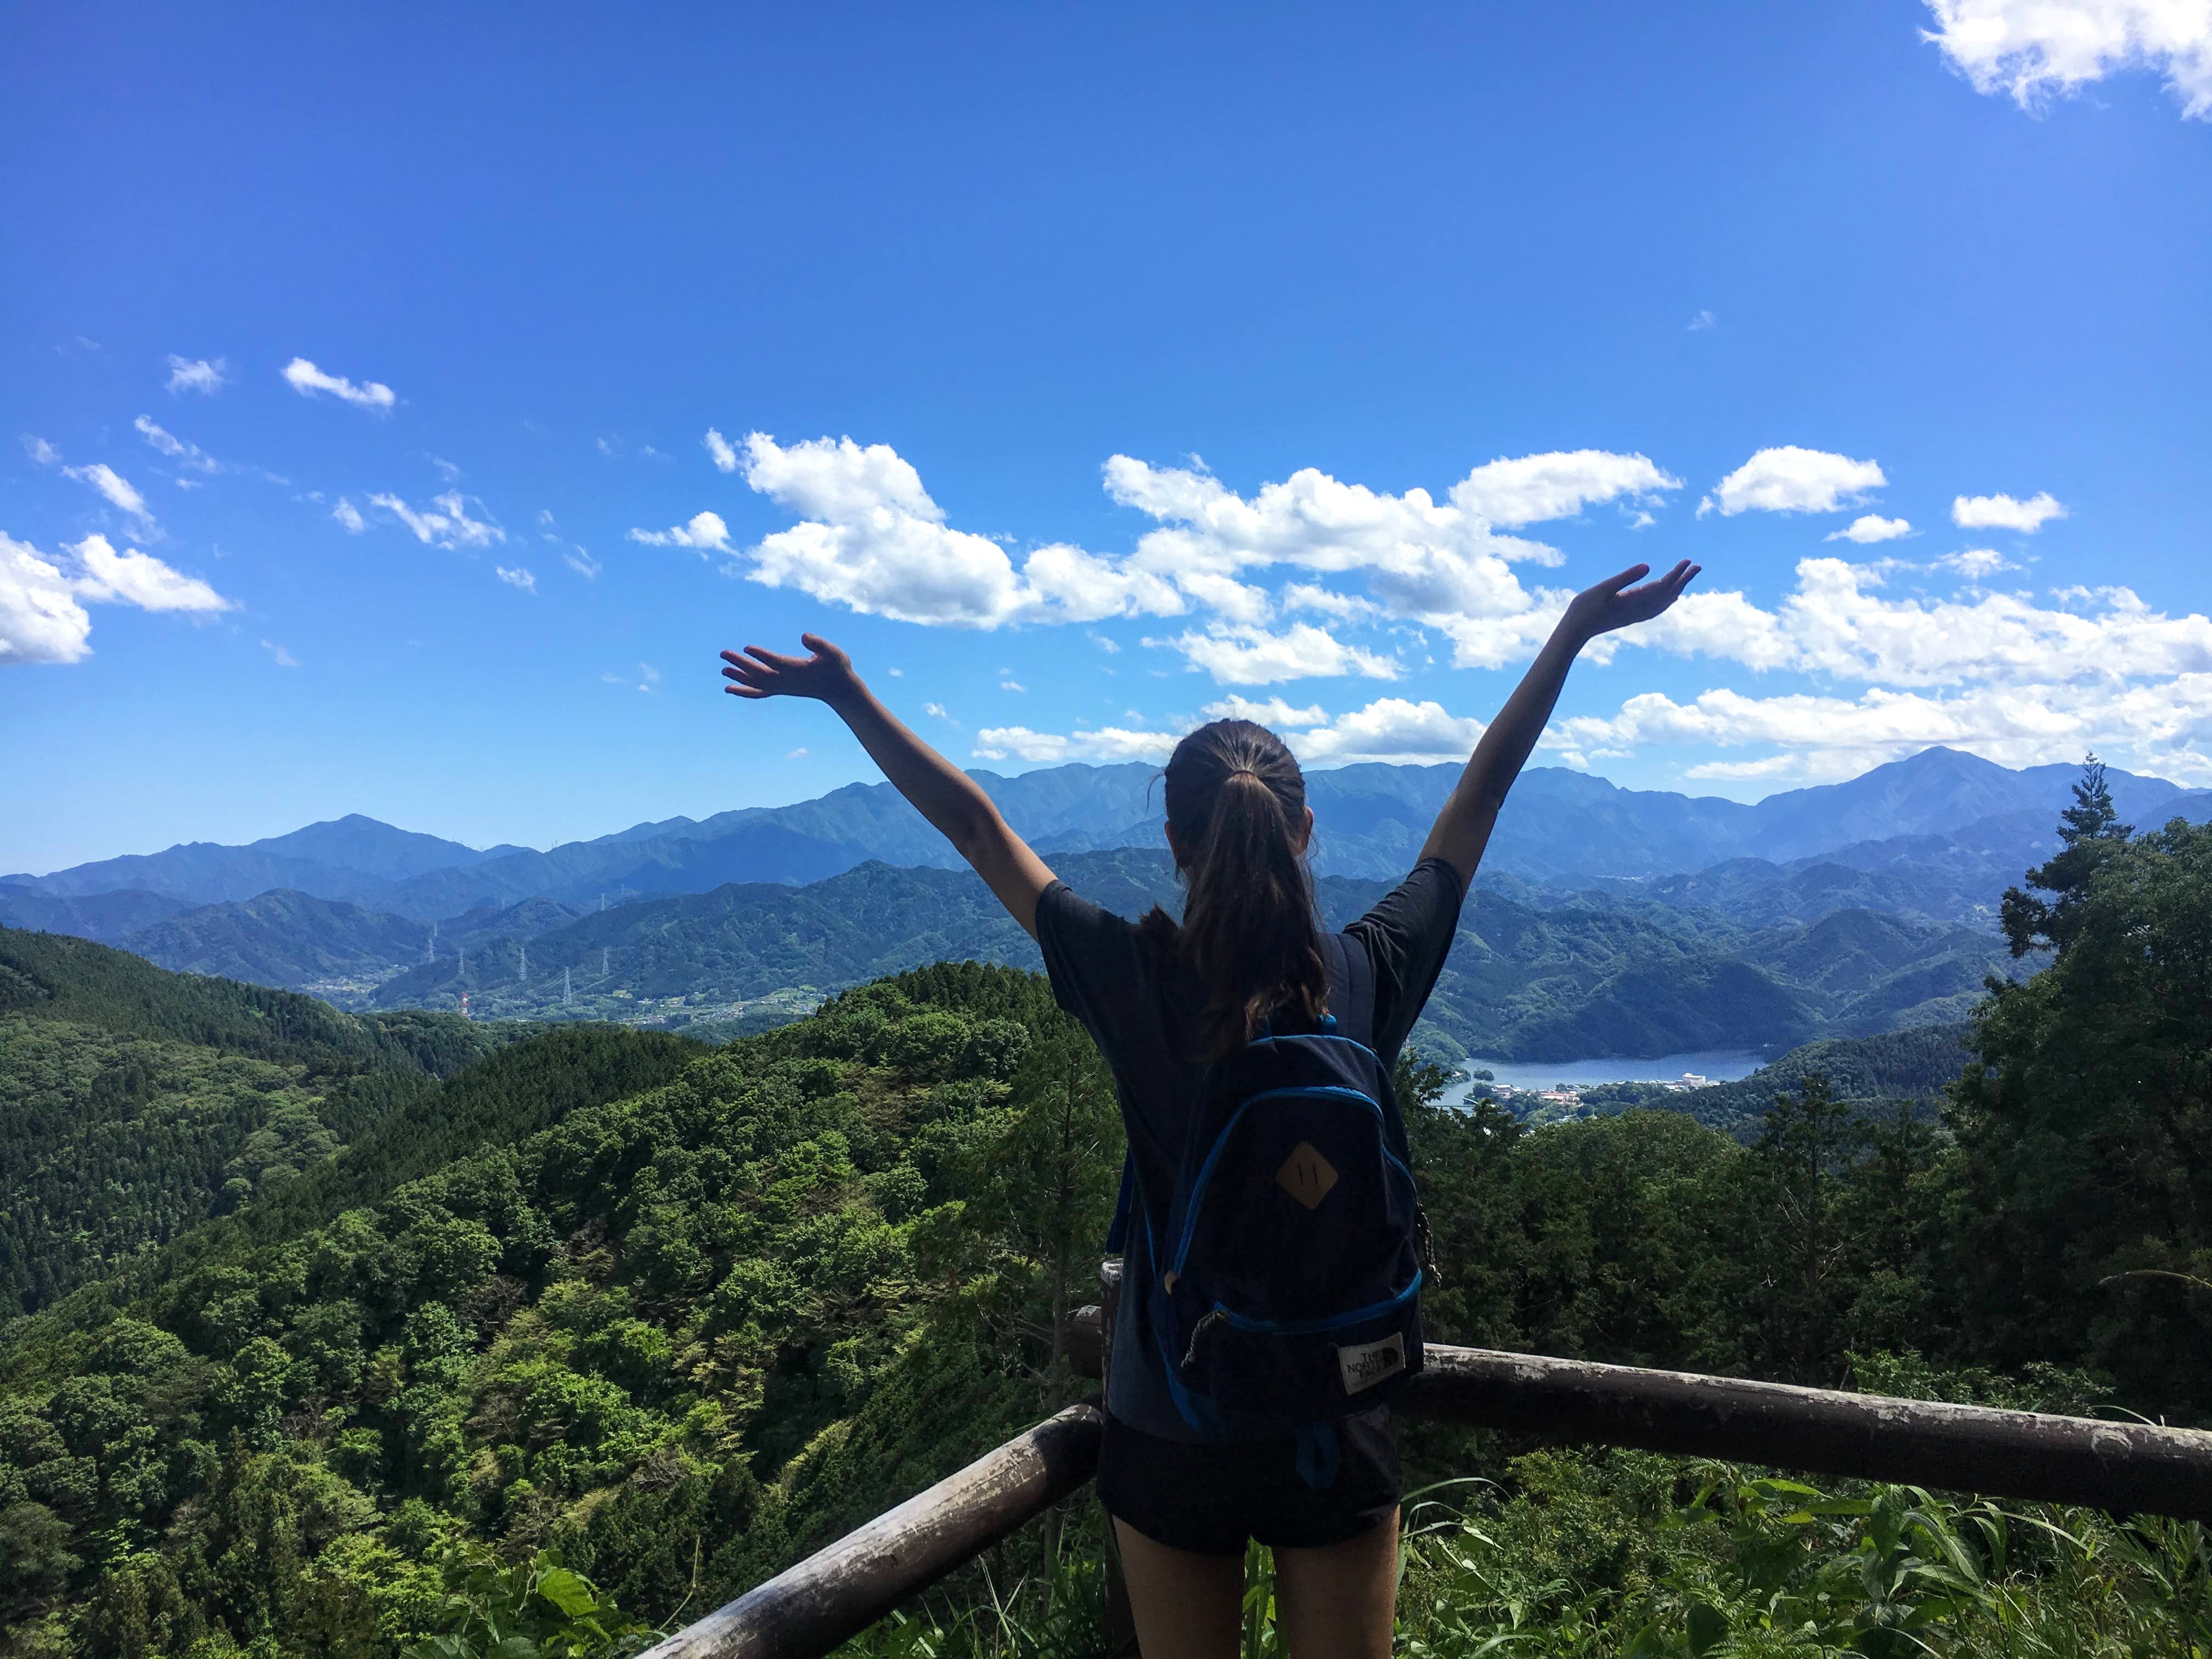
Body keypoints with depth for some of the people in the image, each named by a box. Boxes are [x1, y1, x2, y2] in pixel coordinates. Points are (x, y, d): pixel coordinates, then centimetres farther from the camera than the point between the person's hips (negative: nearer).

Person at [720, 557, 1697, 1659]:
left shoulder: (1130, 983, -18)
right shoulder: (1371, 980, -15)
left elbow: (974, 824, -8)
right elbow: (1481, 791, -4)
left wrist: (848, 696, 3)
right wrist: (1573, 631, 7)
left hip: (1171, 1433, 0)